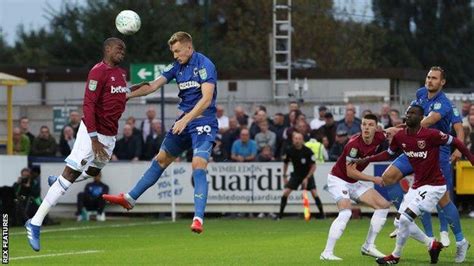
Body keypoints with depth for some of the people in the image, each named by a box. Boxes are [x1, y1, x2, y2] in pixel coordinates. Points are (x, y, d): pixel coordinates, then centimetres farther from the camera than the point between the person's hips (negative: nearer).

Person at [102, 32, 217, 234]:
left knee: (198, 166, -22)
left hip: (203, 122, -8)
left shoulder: (204, 65, -15)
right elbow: (153, 86, 10)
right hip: (185, 121, 8)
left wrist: (185, 120, -30)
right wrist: (127, 95, 1)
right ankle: (130, 198, 23)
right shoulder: (177, 66, 9)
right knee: (161, 160, 15)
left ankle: (198, 218, -27)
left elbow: (206, 98, -23)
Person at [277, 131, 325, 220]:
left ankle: (322, 213, -4)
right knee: (285, 192, -10)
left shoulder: (308, 151, -21)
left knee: (314, 193, -17)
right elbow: (285, 163, 7)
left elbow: (313, 166, -15)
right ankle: (280, 215, 1)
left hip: (307, 175, -2)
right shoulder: (289, 151, -12)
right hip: (296, 175, 2)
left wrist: (307, 178, -19)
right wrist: (285, 176, 5)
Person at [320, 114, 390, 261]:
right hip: (338, 179, -8)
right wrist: (373, 179, -19)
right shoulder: (354, 144, -28)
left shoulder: (378, 138, -9)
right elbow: (350, 172, -23)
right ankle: (327, 253, -28)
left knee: (383, 205, 2)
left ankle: (368, 246, 10)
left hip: (354, 182, 8)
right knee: (345, 213, -28)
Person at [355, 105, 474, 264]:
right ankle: (432, 244, 28)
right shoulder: (400, 137, -1)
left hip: (433, 185, -7)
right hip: (417, 185, 7)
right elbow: (389, 154, 16)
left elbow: (456, 142, -10)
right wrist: (366, 160, 9)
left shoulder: (431, 135, -20)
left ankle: (396, 256, 5)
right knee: (404, 221, 7)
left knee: (406, 218, -14)